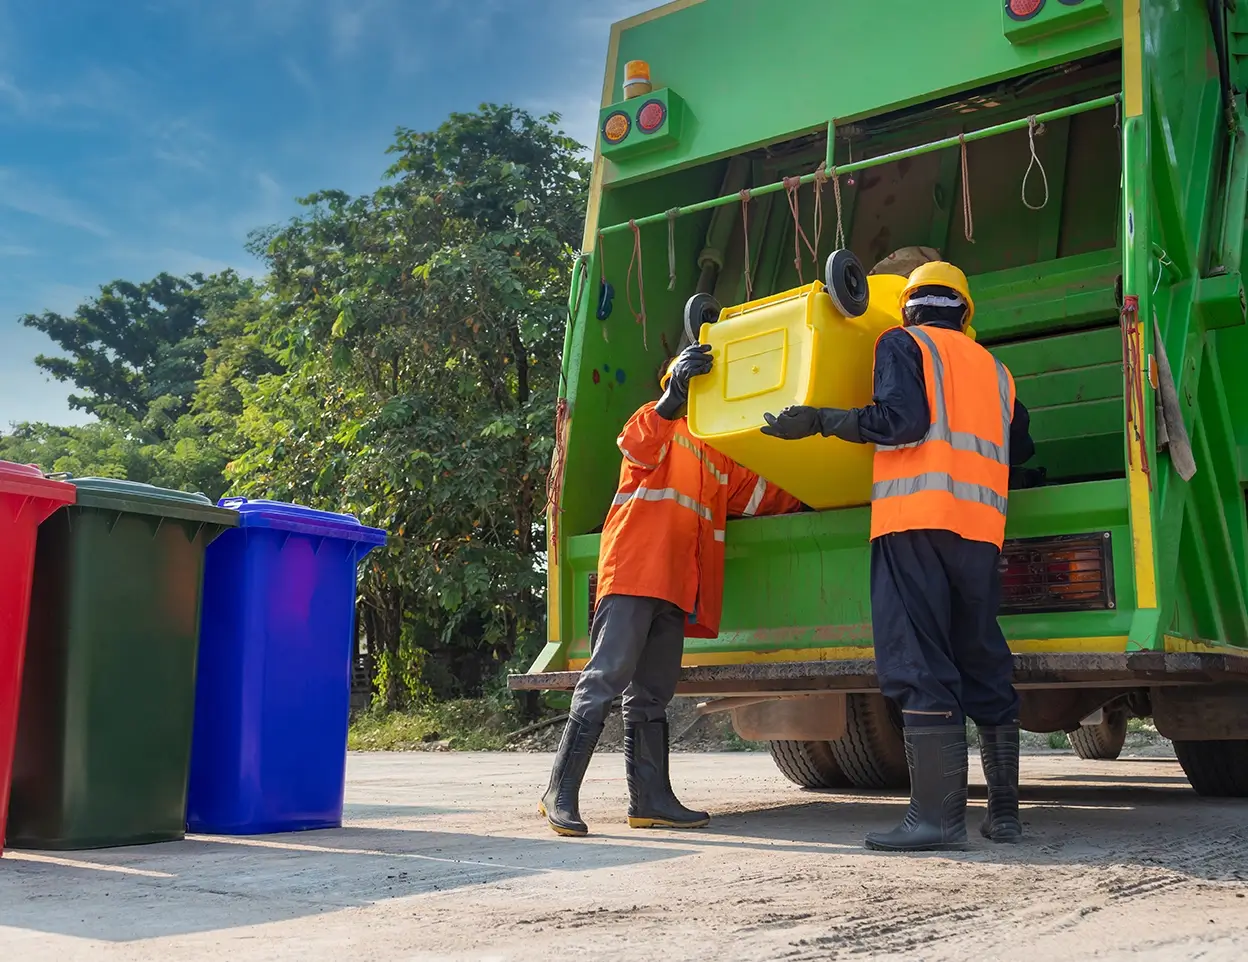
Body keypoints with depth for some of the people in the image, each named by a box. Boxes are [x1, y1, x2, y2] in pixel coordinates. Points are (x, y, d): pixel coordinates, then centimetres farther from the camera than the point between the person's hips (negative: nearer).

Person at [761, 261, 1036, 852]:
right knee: (985, 666, 10)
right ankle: (1004, 814, 14)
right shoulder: (994, 369, 26)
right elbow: (1020, 449, 30)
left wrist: (819, 421, -3)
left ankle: (938, 817, -13)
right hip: (981, 526, 6)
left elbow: (901, 421, -9)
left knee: (921, 668, -9)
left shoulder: (902, 343, 7)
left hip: (916, 518, -6)